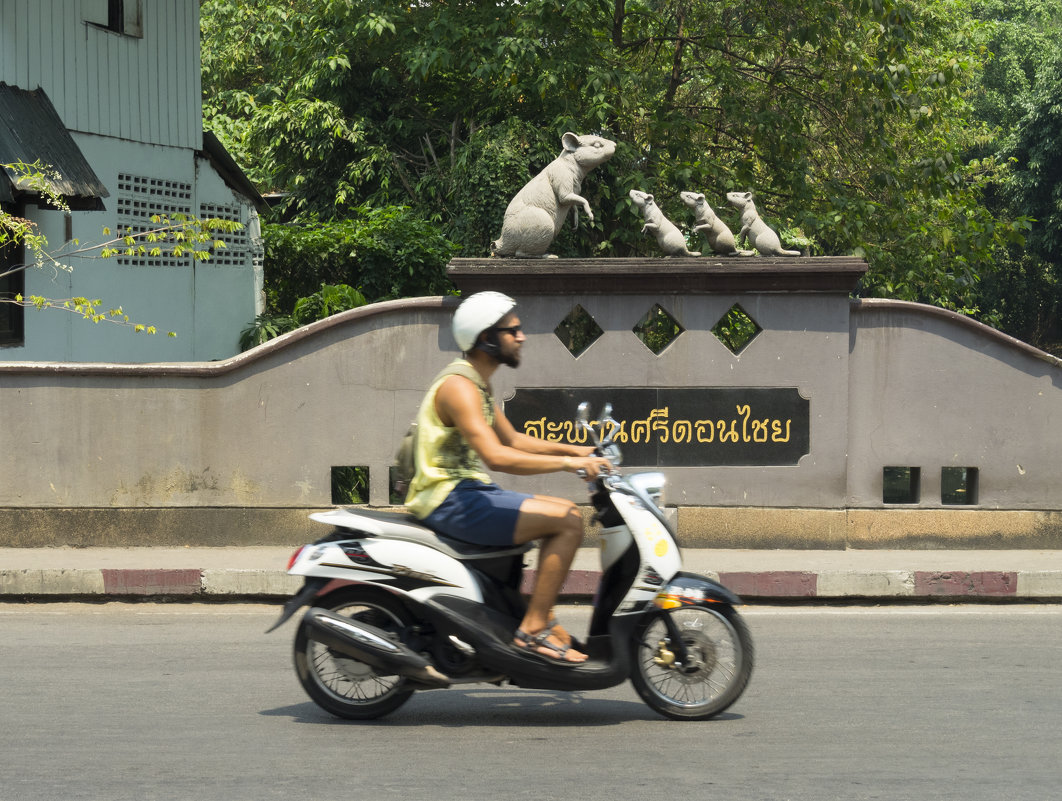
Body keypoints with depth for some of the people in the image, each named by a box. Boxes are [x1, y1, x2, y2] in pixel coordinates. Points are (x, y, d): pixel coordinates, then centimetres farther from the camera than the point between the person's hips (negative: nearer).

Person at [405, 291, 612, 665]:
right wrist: (567, 463, -27)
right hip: (450, 499, -11)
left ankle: (541, 616, 14)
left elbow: (513, 439, 26)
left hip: (468, 492, 11)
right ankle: (532, 630, -17)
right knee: (567, 521, -17)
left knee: (565, 511, 16)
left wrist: (574, 450, 14)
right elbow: (496, 456, -28)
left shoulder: (478, 384, 17)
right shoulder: (459, 386, -17)